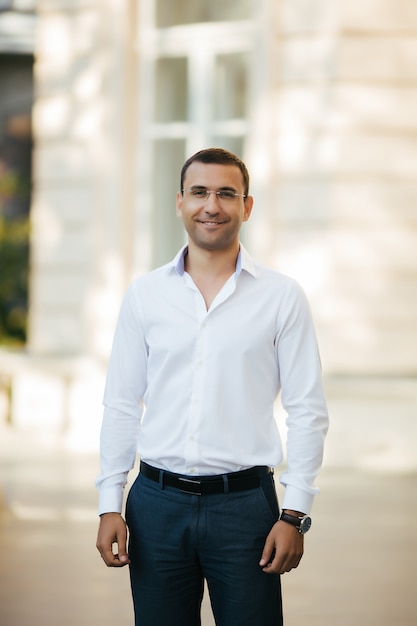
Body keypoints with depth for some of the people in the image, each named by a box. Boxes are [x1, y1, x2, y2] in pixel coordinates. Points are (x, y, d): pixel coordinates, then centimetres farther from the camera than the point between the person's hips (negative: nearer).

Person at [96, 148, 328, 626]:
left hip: (244, 502, -2)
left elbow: (308, 412, 0)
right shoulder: (145, 294, 6)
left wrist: (295, 515, -6)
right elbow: (121, 406, 9)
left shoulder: (282, 296, 1)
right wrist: (110, 505, 3)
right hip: (157, 503, 2)